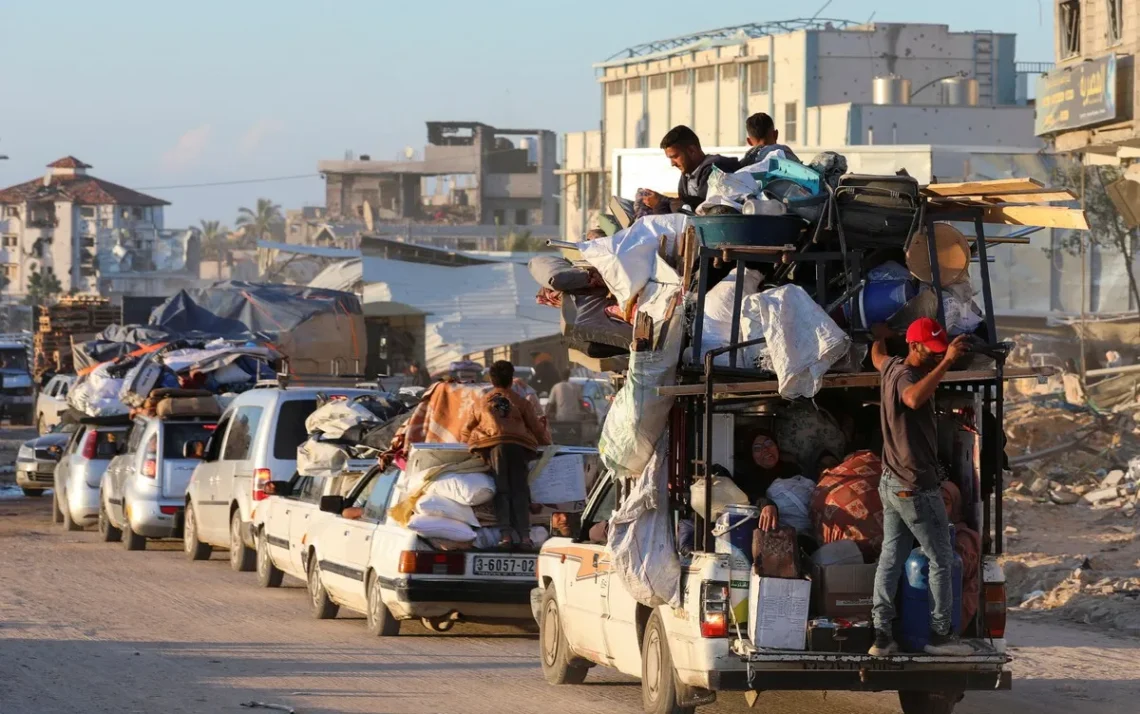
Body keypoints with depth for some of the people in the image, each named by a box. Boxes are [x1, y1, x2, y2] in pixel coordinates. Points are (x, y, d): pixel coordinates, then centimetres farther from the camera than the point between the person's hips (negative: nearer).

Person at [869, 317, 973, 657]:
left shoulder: (893, 367, 7)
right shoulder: (905, 376, -22)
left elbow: (877, 357, 34)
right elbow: (914, 398, -48)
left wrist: (880, 335, 55)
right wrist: (946, 362, -50)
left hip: (891, 484, 9)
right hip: (917, 488, -9)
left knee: (890, 558, 7)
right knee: (941, 559, 2)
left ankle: (881, 634, 4)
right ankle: (940, 633, 6)